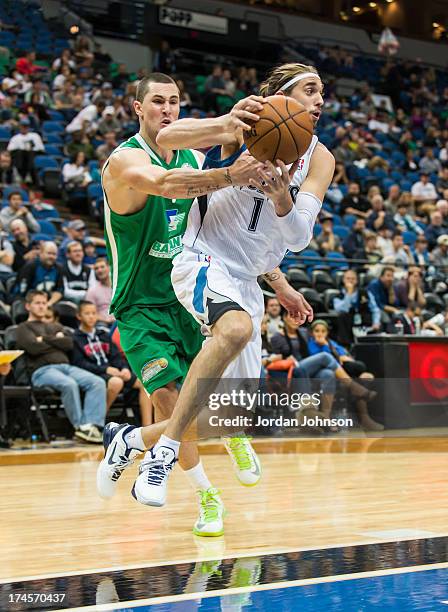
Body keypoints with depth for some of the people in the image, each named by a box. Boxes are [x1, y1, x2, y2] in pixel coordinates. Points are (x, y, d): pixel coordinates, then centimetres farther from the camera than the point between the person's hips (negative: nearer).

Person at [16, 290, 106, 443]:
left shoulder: (56, 326, 32)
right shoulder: (24, 328, 15)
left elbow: (69, 344, 11)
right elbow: (34, 347, -6)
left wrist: (45, 339, 5)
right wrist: (56, 340, 7)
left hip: (66, 366, 6)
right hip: (42, 370, -6)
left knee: (98, 382, -22)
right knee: (69, 384, -38)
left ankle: (92, 424, -33)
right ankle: (80, 426, -29)